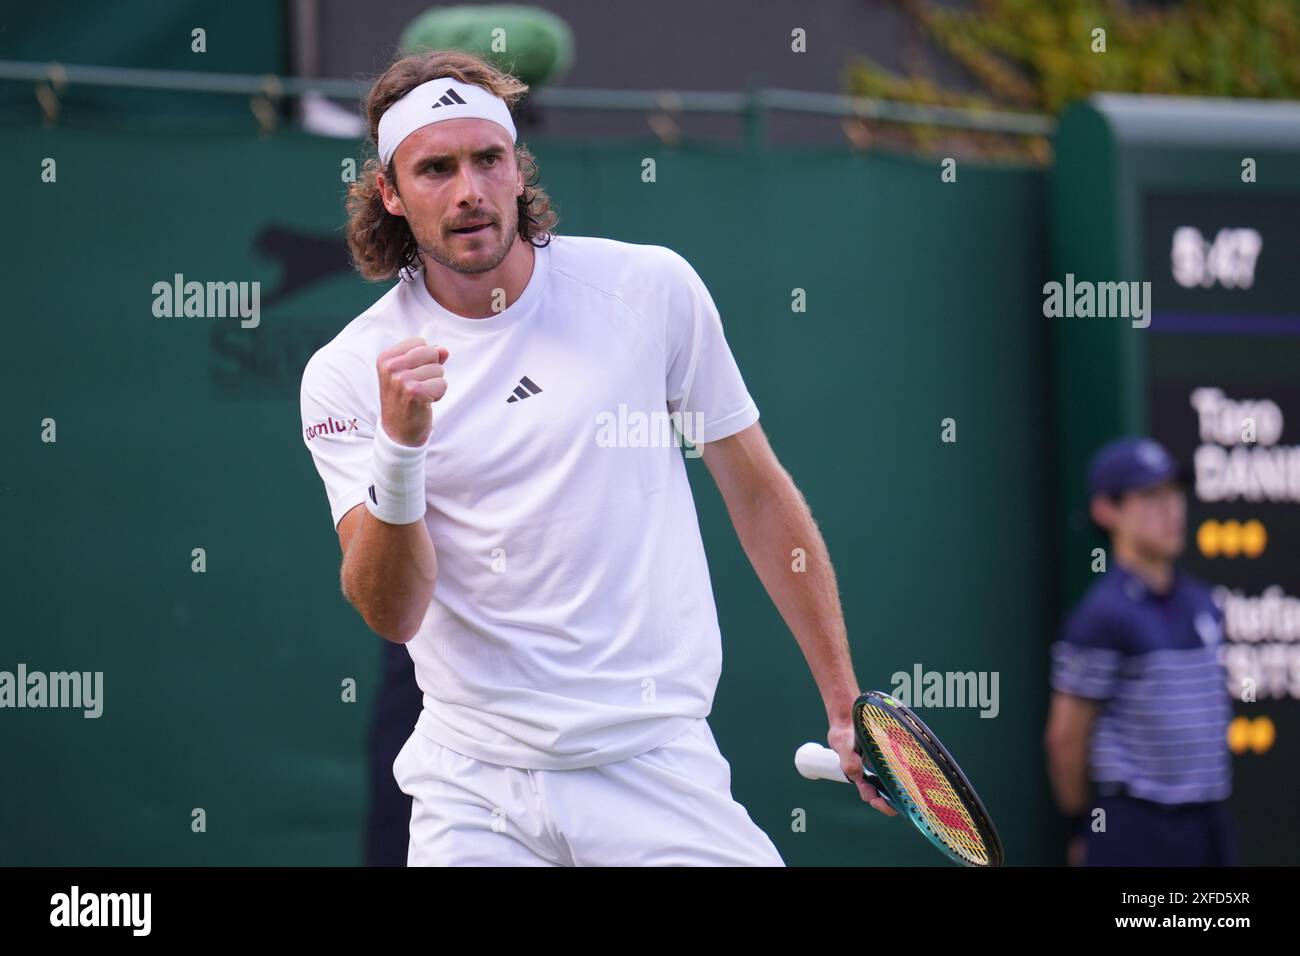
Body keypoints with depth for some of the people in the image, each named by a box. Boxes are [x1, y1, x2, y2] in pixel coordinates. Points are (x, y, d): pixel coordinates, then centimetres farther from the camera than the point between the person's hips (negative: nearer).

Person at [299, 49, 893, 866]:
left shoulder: (652, 288, -1)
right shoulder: (347, 376, -2)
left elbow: (759, 494, 8)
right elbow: (393, 614, -10)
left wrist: (845, 703, 9)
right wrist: (399, 447, -26)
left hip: (656, 764, 0)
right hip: (471, 791, 0)